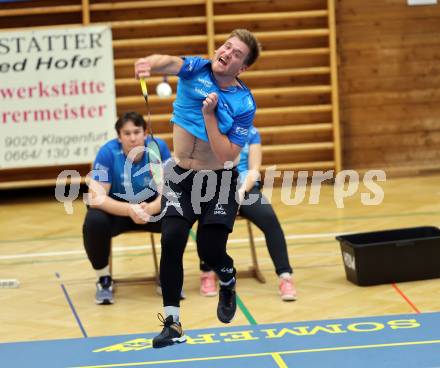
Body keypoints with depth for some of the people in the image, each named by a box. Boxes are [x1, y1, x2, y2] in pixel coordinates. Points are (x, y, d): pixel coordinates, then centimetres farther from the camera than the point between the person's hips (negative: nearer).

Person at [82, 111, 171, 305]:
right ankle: (104, 279, -7)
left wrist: (150, 209, -41)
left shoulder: (159, 147, -17)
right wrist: (130, 210, -42)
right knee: (94, 222, -33)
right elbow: (96, 198, -25)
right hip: (116, 209, -1)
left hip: (153, 207, 2)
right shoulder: (108, 152, -22)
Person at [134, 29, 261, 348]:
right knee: (171, 241, -15)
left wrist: (209, 115, -29)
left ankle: (228, 284, 29)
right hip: (181, 177, 2)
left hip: (219, 180, -2)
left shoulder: (244, 104, -13)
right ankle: (172, 324, -6)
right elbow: (169, 63, -33)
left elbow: (226, 156, -20)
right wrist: (151, 63, -56)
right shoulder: (196, 69, -8)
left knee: (210, 251, -10)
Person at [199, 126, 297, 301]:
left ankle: (285, 277, -30)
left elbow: (254, 170, 5)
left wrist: (242, 190, -15)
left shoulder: (251, 133, 13)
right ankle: (207, 273, -17)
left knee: (269, 218, -29)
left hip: (246, 188, 1)